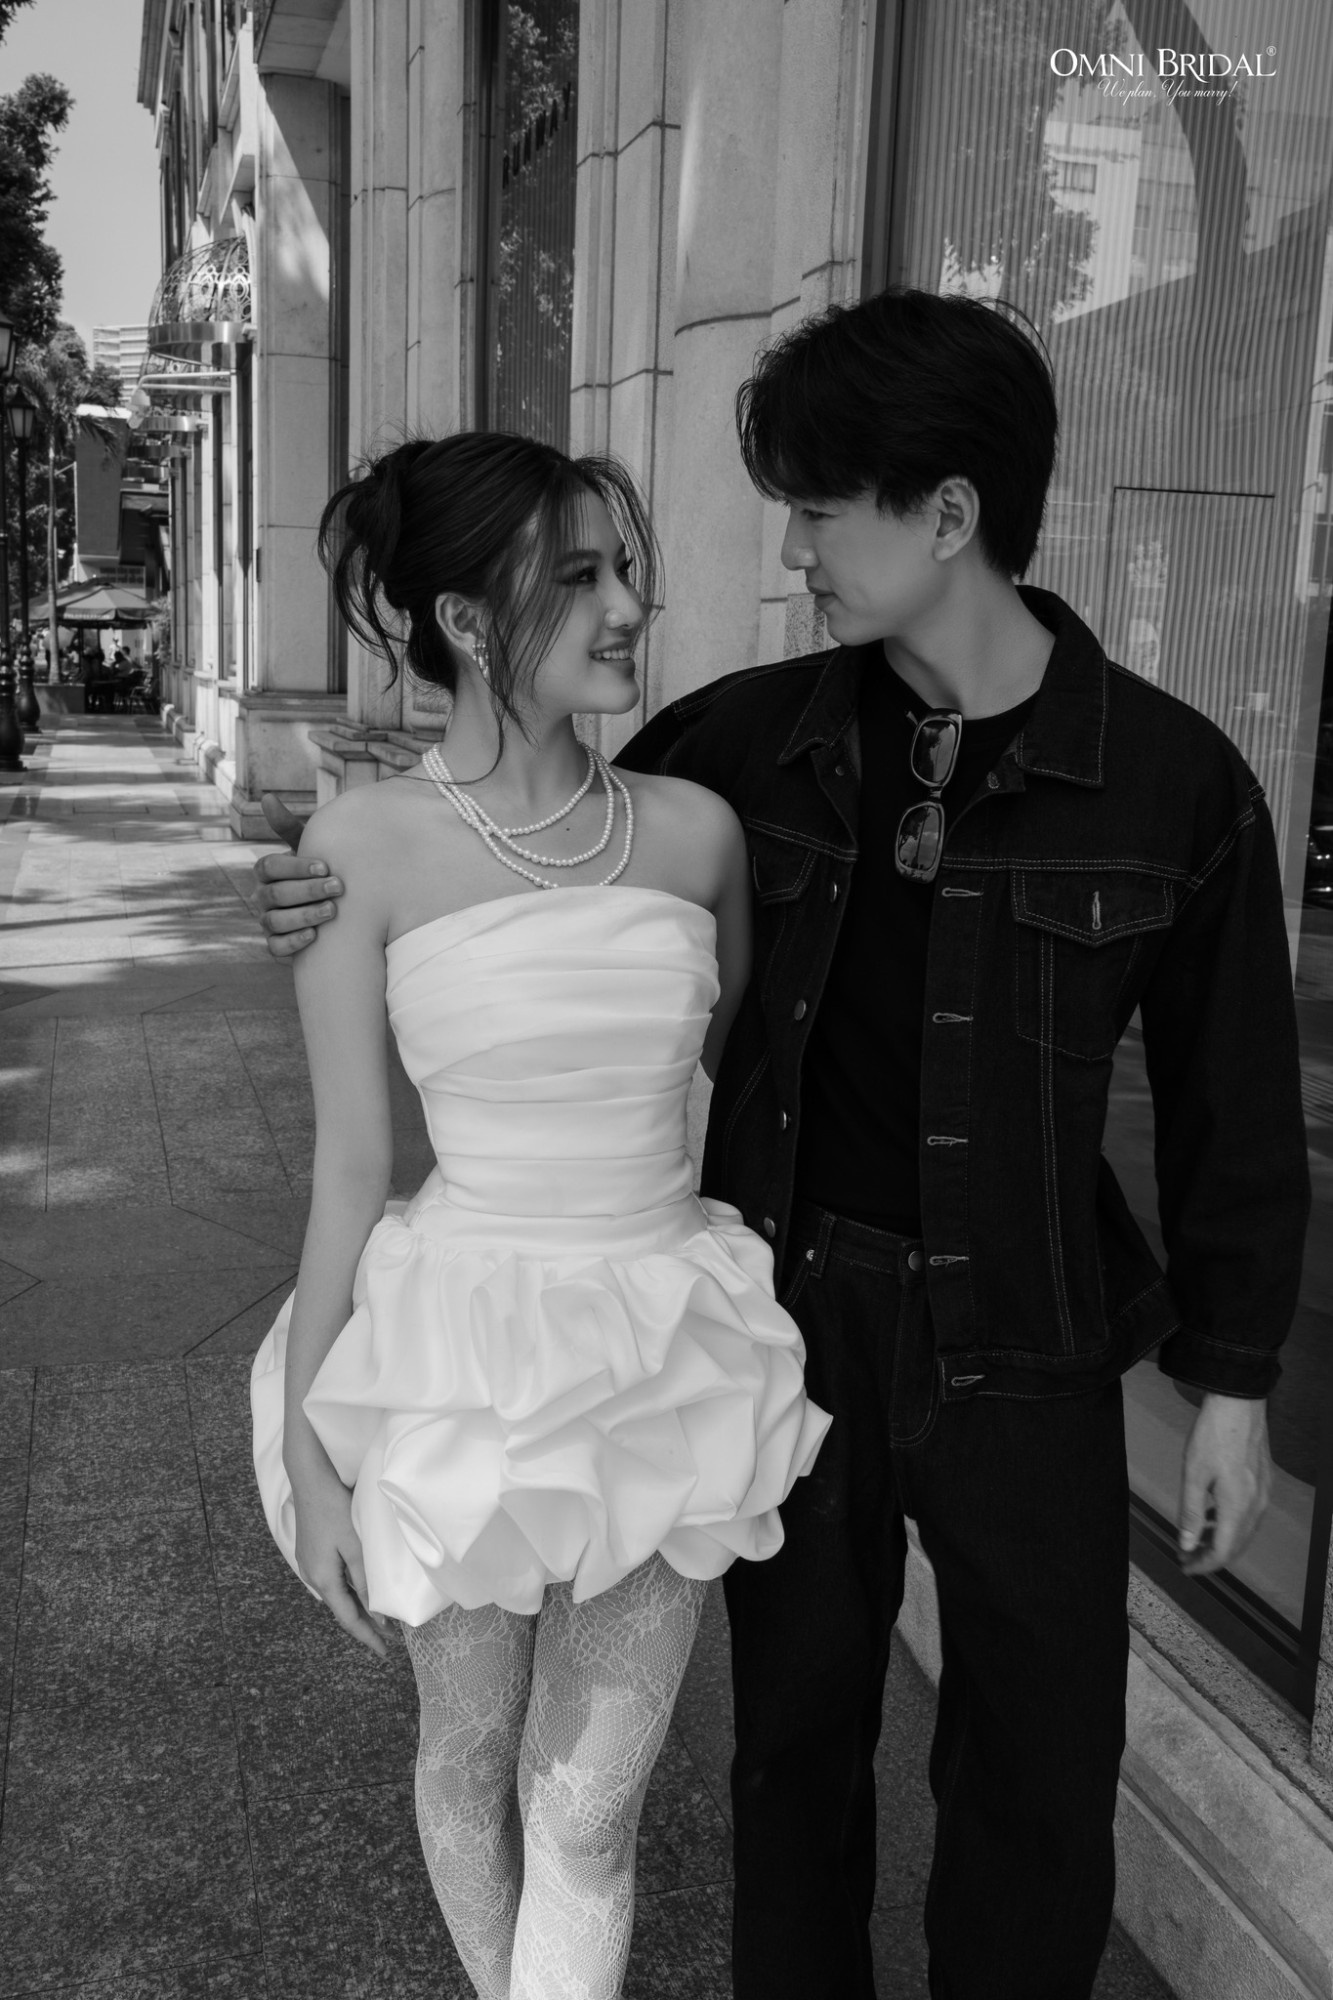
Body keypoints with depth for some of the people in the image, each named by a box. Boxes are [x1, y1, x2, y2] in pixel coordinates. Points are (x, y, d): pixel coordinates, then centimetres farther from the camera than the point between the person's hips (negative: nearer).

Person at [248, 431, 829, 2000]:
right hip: (469, 1354, -1)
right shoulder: (366, 847, -10)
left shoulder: (695, 829, -3)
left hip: (669, 1353, 2)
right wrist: (309, 1447, -3)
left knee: (587, 1807, 10)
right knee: (470, 1757, 22)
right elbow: (348, 1170, -6)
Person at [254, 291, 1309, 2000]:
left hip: (1025, 1346, -2)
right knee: (796, 1726, 20)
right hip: (790, 1313, 2)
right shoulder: (752, 739, -5)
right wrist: (366, 900, -10)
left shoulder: (1173, 780, -11)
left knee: (1039, 1773, 14)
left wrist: (1232, 1387, 1)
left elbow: (1230, 1102, -2)